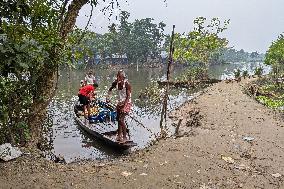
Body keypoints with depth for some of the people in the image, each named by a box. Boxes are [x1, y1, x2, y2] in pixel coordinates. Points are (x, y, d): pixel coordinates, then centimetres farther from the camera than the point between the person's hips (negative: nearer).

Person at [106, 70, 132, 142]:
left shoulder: (127, 84, -17)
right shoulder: (116, 83, -2)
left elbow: (128, 96, -18)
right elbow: (110, 89, 19)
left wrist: (124, 104, -27)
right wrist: (108, 97, 10)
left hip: (126, 103, -6)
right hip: (119, 103, 6)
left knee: (121, 120, -12)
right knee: (119, 119, 11)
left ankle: (125, 137, -1)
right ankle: (119, 135, 26)